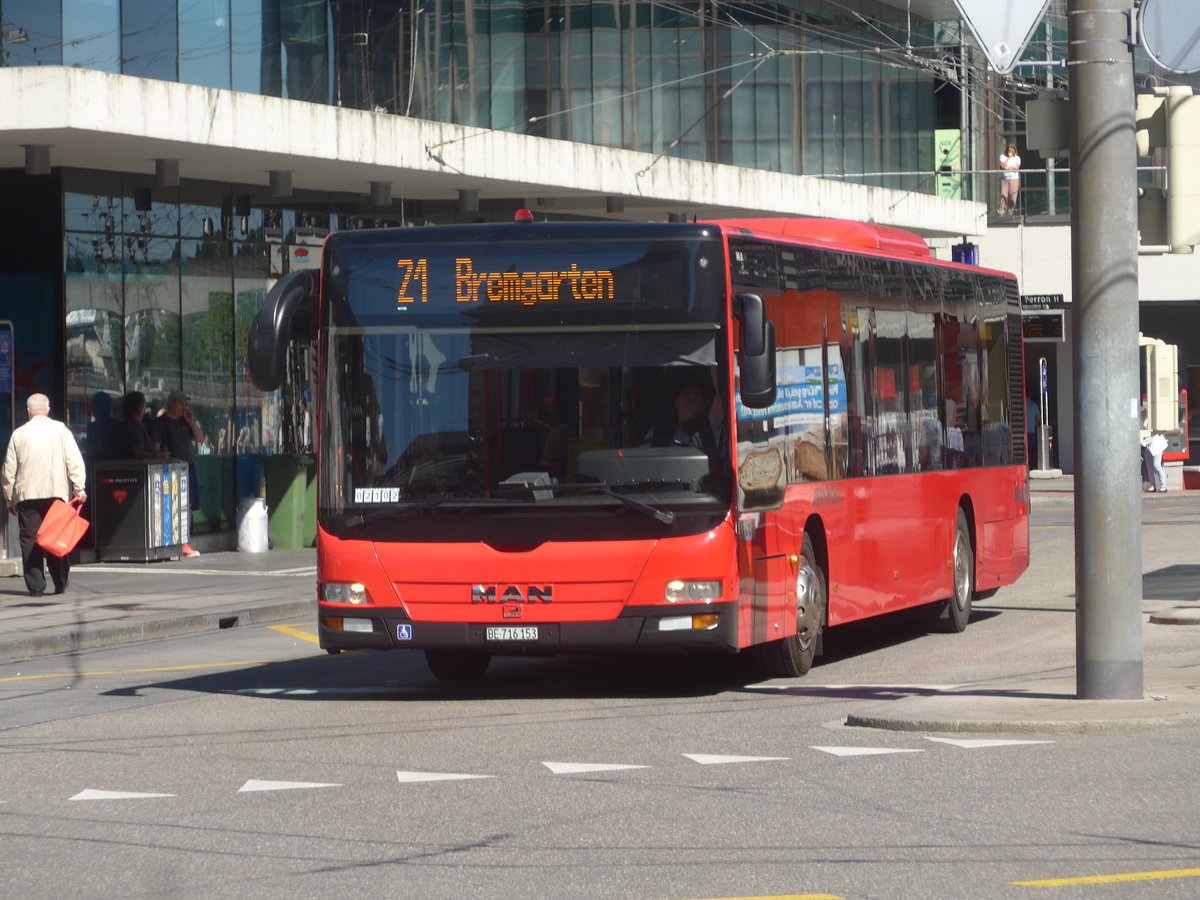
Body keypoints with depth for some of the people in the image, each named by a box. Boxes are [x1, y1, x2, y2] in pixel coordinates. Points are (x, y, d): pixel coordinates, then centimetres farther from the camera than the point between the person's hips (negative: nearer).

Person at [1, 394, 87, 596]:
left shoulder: (19, 434, 2)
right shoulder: (60, 430, 1)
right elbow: (75, 462, -4)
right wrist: (79, 489, 0)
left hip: (27, 494, -1)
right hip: (56, 493, 1)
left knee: (30, 540, 2)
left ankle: (35, 586, -3)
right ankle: (60, 584, 6)